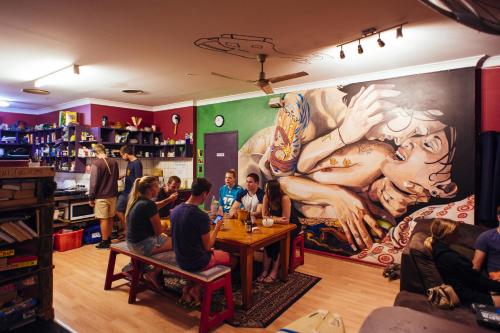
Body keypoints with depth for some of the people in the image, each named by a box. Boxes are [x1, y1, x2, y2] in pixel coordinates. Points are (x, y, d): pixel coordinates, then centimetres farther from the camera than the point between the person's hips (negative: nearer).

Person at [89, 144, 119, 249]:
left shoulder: (96, 163, -13)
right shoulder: (114, 162, 4)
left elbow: (93, 182, -13)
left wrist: (91, 198, -6)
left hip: (101, 196, -5)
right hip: (113, 195, 6)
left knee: (104, 219, 1)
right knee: (110, 218, 15)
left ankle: (104, 242, 9)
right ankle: (108, 239, 27)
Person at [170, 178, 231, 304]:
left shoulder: (175, 210, -5)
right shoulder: (202, 216, -27)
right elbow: (207, 247, -17)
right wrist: (217, 228, -3)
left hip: (180, 260, 7)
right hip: (196, 263, -7)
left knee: (214, 253, 31)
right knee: (228, 257, 17)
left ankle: (188, 289, 17)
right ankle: (195, 289, 12)